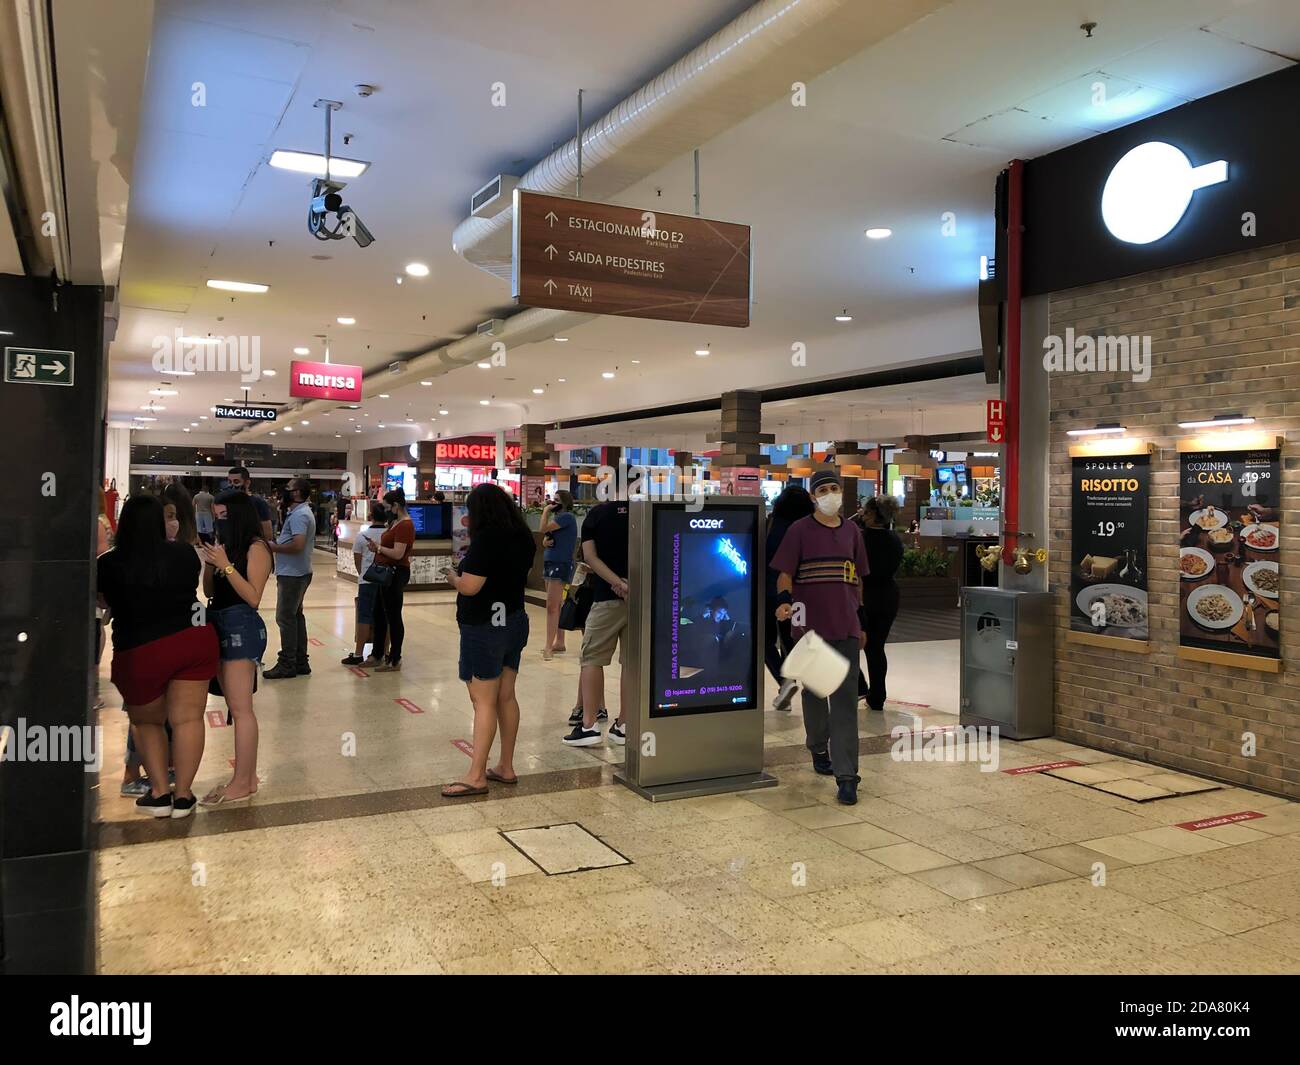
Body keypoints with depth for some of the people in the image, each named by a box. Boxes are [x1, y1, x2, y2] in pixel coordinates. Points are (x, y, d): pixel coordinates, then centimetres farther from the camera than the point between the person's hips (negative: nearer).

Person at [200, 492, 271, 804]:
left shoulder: (255, 547, -9)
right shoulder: (224, 545, 13)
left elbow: (253, 597, -15)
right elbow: (209, 591, 15)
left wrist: (226, 566, -18)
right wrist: (210, 561, 1)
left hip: (242, 628, -8)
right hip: (220, 626, 8)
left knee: (240, 708, -5)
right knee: (237, 707, 11)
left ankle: (242, 782, 0)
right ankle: (248, 775, 18)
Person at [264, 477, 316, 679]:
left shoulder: (298, 515, -17)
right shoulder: (301, 512, 16)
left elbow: (298, 545, -28)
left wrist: (274, 547, -14)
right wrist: (277, 543, 7)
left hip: (292, 574, -11)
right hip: (298, 573, 11)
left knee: (285, 617, -5)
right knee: (296, 616, 14)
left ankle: (287, 664, 1)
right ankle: (300, 662, 21)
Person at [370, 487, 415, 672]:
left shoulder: (405, 525, -18)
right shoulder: (396, 522, 14)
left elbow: (398, 553, -24)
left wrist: (379, 548, -13)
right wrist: (379, 546, 5)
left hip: (396, 574, -11)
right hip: (387, 573, 11)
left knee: (393, 617, -2)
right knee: (380, 615, 17)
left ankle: (395, 661, 6)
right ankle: (377, 655, 28)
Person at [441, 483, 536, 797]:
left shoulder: (486, 538, -18)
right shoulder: (522, 538, 7)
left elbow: (470, 586, -21)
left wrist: (452, 576, 0)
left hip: (484, 627, -8)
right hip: (514, 623, 8)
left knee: (484, 701, -5)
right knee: (506, 697, 13)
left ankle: (476, 776, 0)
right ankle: (506, 768, 21)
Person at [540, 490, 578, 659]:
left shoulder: (567, 517, -11)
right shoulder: (558, 517, 18)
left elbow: (544, 529, -18)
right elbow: (546, 540, 19)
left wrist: (546, 511, -3)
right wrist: (546, 541, -4)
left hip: (561, 564, -10)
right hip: (550, 563, 10)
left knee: (552, 606, -13)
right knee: (556, 606, 12)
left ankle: (549, 647, -14)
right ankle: (559, 643, 19)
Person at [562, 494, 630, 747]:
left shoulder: (596, 514, 0)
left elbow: (589, 556, -9)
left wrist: (618, 583, -14)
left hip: (607, 597, -2)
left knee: (592, 659, 6)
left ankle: (589, 724, 3)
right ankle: (623, 725, 15)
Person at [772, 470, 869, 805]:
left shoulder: (851, 531, 11)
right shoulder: (800, 530, -1)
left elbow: (857, 579, 17)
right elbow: (785, 573, -6)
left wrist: (861, 621, 18)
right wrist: (783, 600, -26)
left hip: (845, 627, 2)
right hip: (810, 625, -2)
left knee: (845, 698, -4)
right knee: (814, 692, 12)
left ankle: (846, 776, -5)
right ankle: (819, 750, 36)